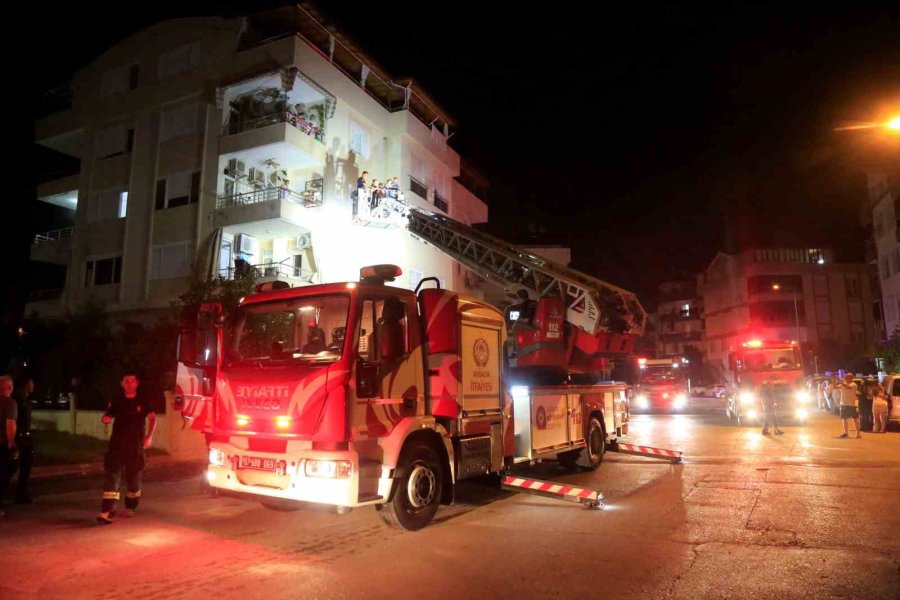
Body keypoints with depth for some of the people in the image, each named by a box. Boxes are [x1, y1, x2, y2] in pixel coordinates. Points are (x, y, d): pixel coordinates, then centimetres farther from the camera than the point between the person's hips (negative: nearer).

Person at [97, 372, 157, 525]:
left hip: (136, 445, 0)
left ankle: (130, 507, 30)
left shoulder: (143, 401, 0)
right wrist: (105, 419, -13)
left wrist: (149, 436, -20)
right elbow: (108, 416, 12)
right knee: (112, 475, -10)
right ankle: (107, 512, -14)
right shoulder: (116, 401, 6)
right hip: (117, 443, 0)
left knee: (134, 476, 10)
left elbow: (152, 418, -7)